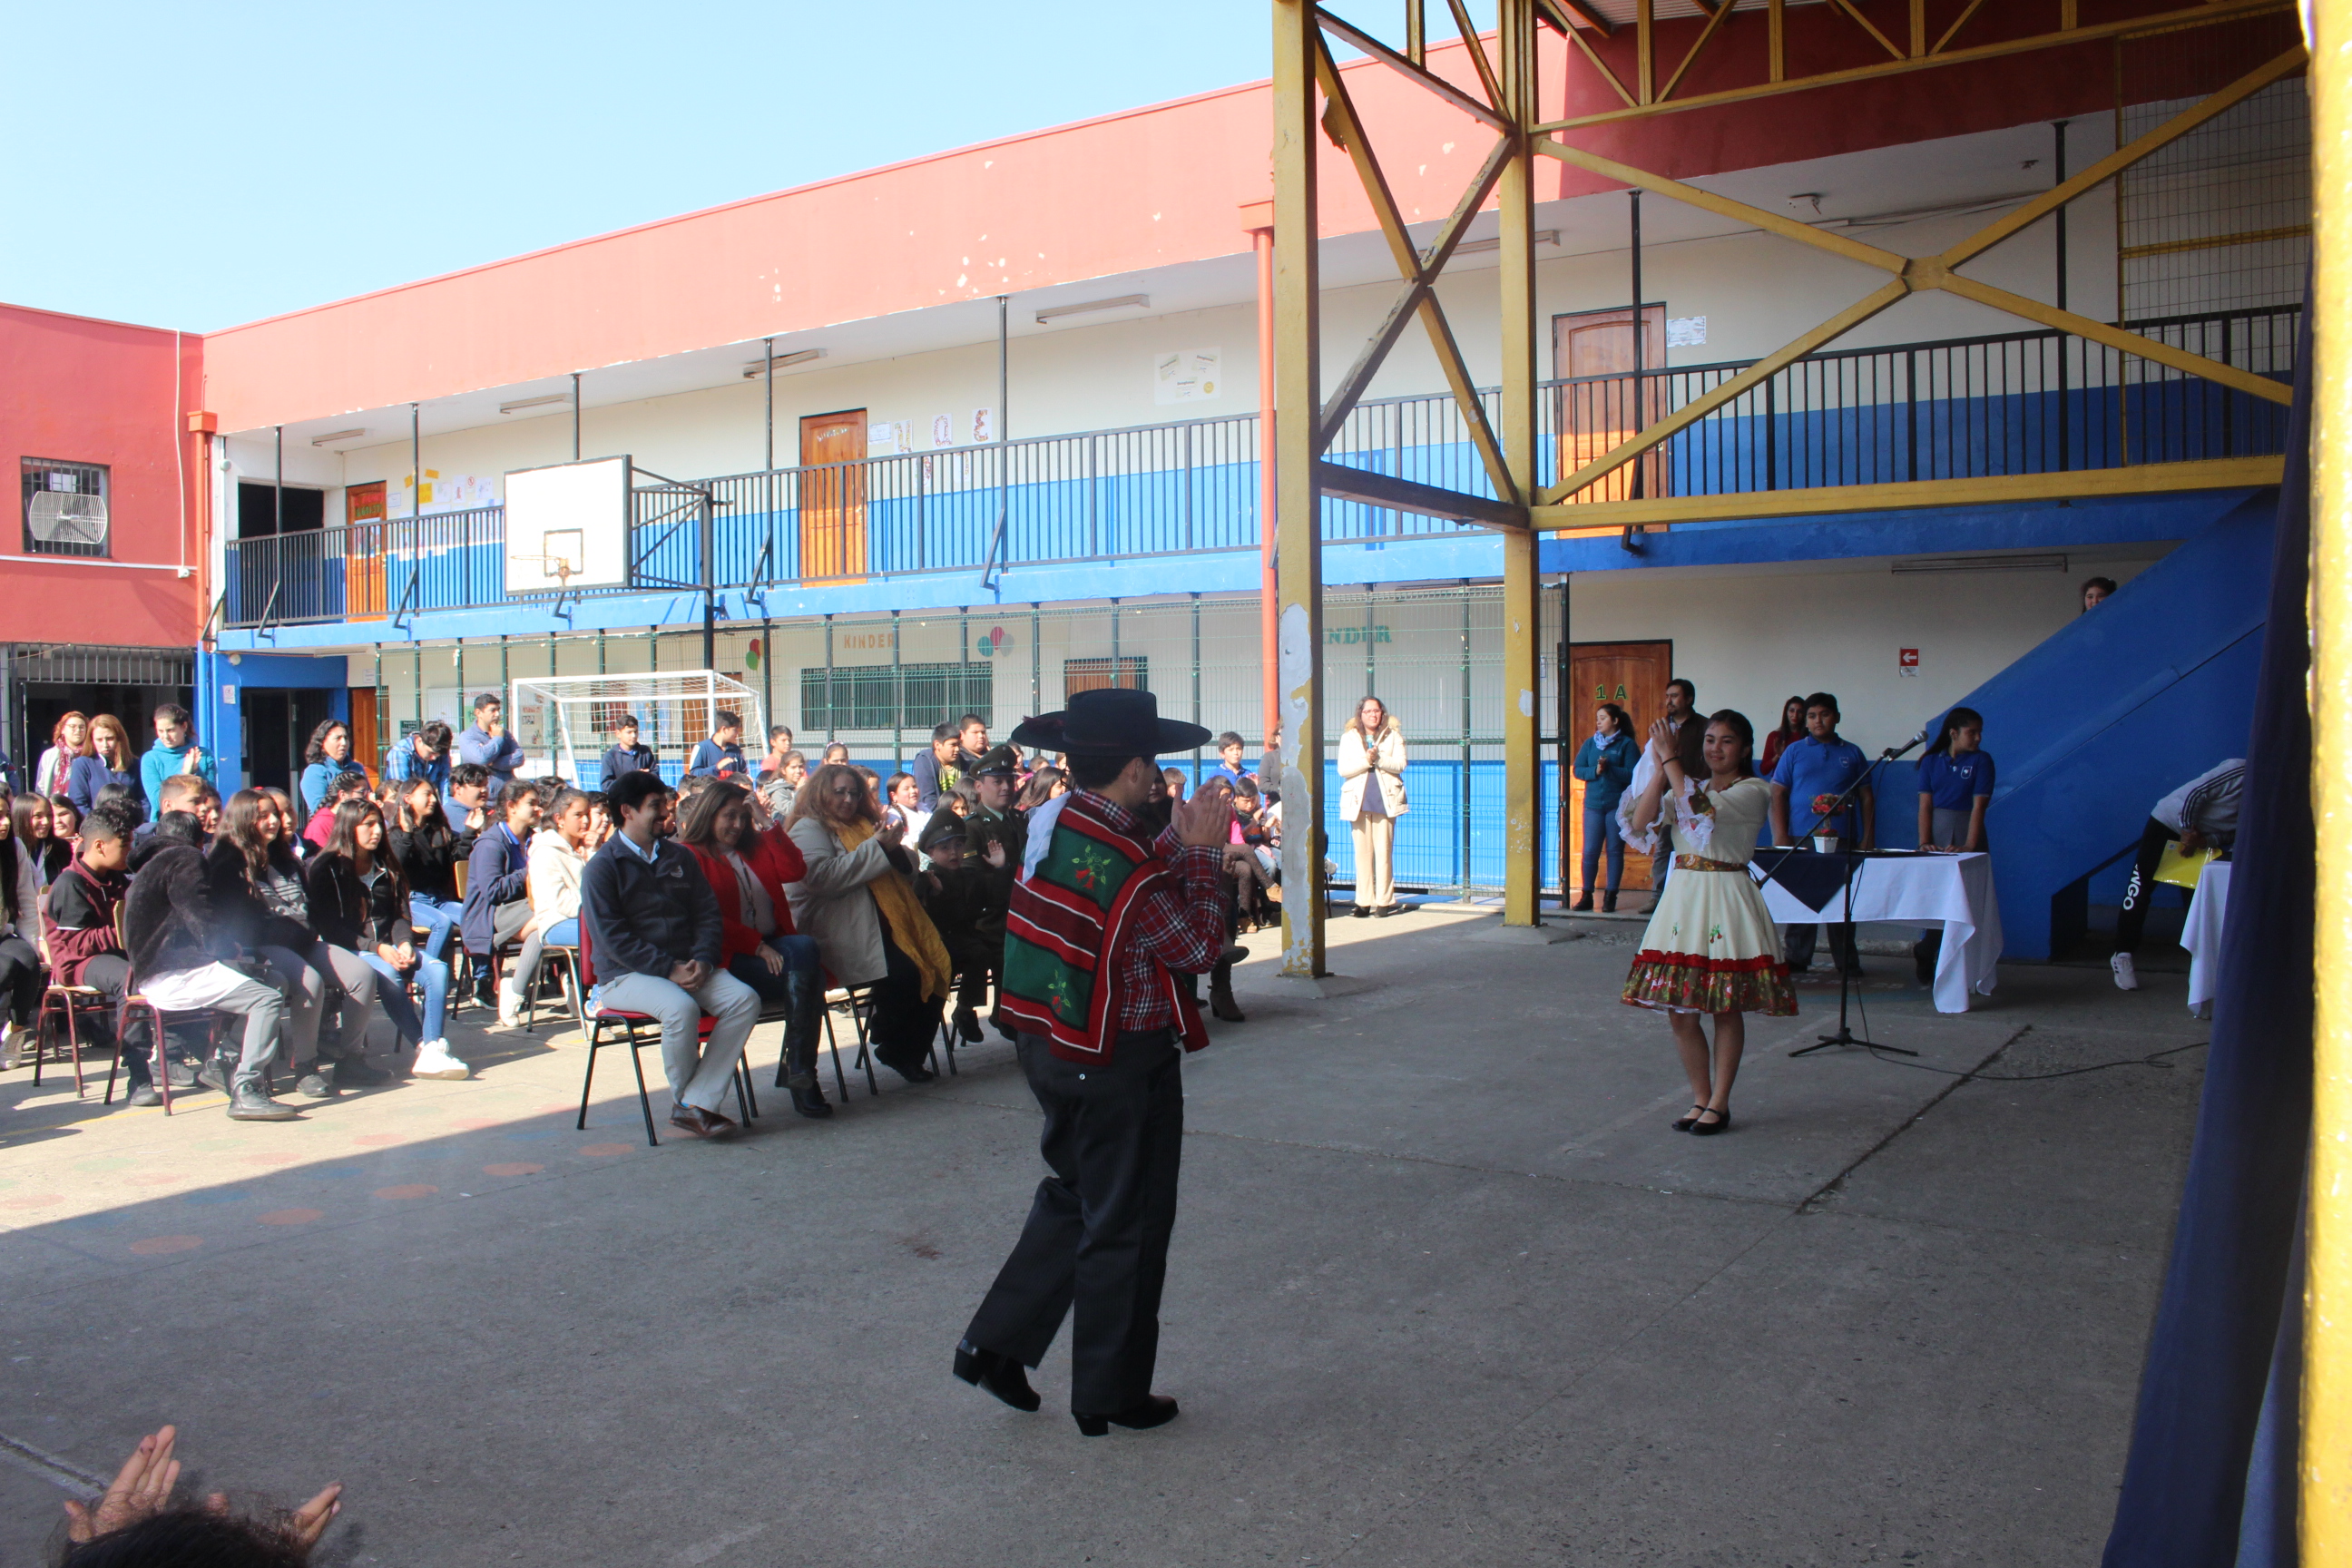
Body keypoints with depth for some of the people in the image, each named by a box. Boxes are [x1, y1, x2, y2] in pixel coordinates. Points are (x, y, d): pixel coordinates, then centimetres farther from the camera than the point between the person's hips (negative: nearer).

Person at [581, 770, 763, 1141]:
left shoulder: (678, 858, 17)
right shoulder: (602, 867, -1)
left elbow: (708, 914, 12)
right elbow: (612, 937, -11)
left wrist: (702, 960, -9)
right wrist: (668, 970, -19)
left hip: (687, 966, 6)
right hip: (626, 974, -5)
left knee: (744, 999, -22)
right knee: (680, 1007, -35)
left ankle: (696, 1104, -23)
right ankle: (684, 1099, -9)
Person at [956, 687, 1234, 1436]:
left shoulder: (1051, 823, -2)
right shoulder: (1129, 868, -25)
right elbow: (1198, 947, -11)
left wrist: (1180, 839, 7)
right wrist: (1203, 852, -5)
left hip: (1048, 1043, 8)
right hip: (1123, 1066, -8)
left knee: (1072, 1196, 24)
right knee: (1125, 1226, 8)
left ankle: (995, 1343, 24)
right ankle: (1110, 1395, 22)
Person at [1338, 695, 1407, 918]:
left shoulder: (1393, 736, 10)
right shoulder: (1349, 738, 10)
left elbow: (1400, 765, -2)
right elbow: (1343, 769, 0)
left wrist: (1378, 758, -16)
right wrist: (1365, 760, -14)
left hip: (1385, 800, -1)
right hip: (1358, 801, 1)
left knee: (1384, 851, -4)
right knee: (1362, 853, -1)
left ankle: (1384, 901, 1)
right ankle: (1364, 901, 4)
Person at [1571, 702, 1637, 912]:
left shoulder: (1627, 744, -1)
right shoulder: (1590, 743, 11)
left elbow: (1632, 774, -10)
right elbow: (1577, 769, 5)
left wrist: (1609, 768, -18)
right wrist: (1595, 771, -12)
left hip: (1617, 805, -3)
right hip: (1593, 804, 3)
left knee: (1615, 851, 3)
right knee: (1590, 851, 1)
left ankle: (1610, 897, 8)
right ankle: (1586, 896, 7)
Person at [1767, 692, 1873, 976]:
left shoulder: (1852, 753, 10)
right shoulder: (1794, 751, 7)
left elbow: (1867, 797, 11)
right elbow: (1778, 794, 4)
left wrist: (1868, 838, 3)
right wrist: (1780, 835, -6)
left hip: (1843, 838, 1)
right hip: (1801, 838, -1)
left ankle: (1848, 961, 14)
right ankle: (1797, 960, 9)